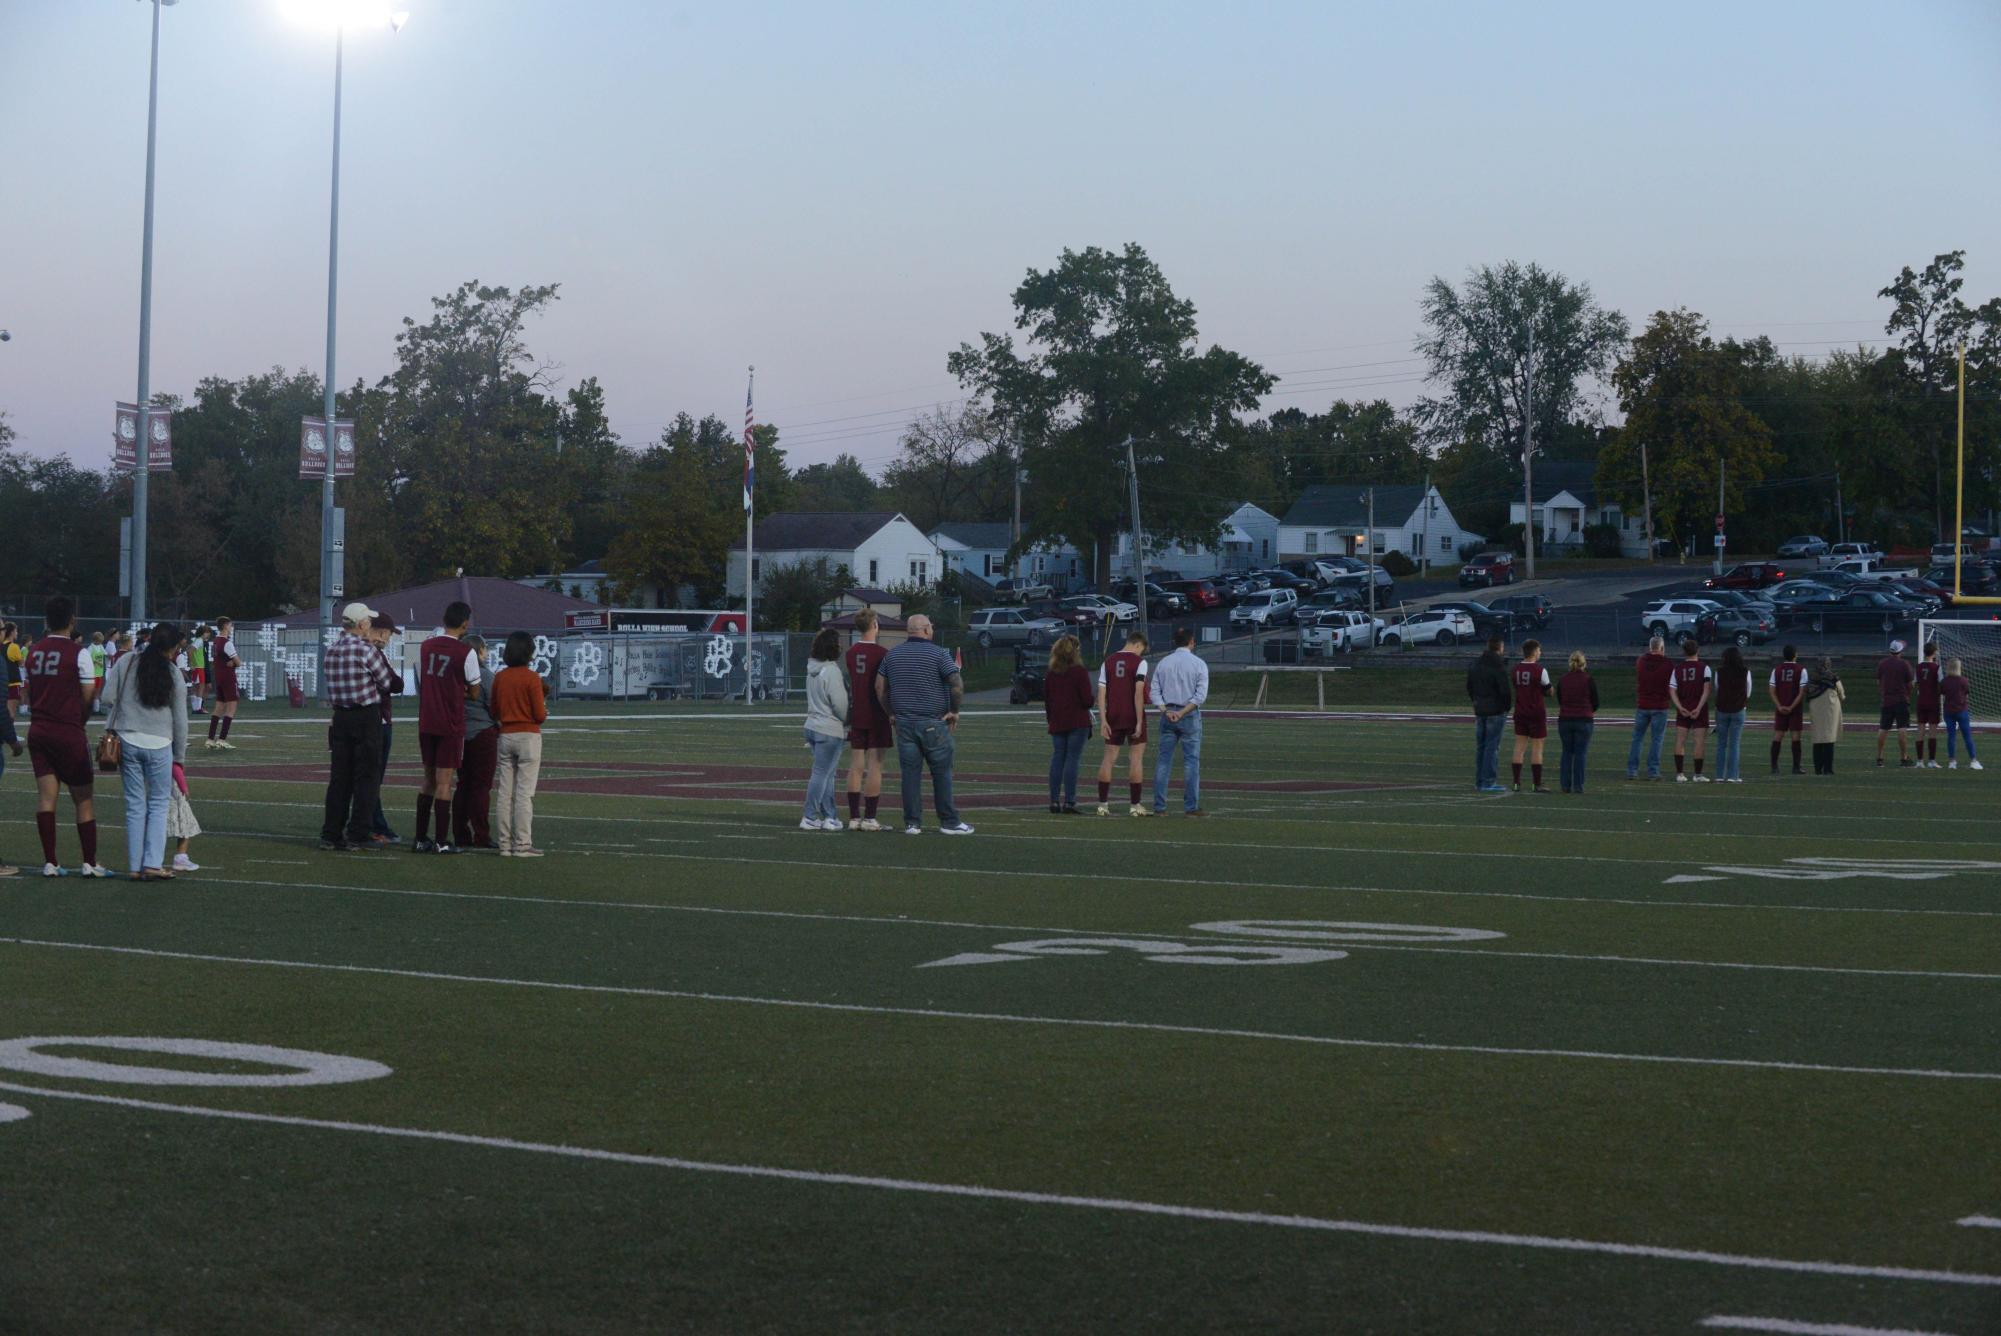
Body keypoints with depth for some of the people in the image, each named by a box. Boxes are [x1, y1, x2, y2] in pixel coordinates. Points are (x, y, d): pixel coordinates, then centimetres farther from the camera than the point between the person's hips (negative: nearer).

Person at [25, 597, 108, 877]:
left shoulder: (33, 652, 6)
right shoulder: (78, 653, -11)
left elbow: (28, 691, 12)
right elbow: (89, 696, -9)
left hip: (38, 730, 5)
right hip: (69, 733, -5)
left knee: (45, 796, 5)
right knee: (84, 798, 4)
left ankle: (50, 862, 4)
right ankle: (89, 863, 4)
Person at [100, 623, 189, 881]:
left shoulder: (126, 663, 2)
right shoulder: (174, 675, 0)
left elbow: (108, 697, 0)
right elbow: (180, 719, 5)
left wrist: (110, 728, 18)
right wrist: (179, 757, 13)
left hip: (128, 741, 2)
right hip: (159, 744, -2)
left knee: (135, 805, 7)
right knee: (158, 805, 7)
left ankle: (135, 867, 8)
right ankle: (153, 864, -3)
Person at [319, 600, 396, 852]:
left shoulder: (331, 650, 6)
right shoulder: (366, 650, -13)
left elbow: (326, 677, 11)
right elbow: (387, 684, -6)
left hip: (340, 716, 6)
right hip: (366, 716, -6)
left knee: (339, 777, 11)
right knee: (366, 777, 1)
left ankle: (330, 835, 11)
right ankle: (356, 836, -2)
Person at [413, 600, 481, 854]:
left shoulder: (425, 647, 5)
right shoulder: (465, 653, -11)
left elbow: (421, 683, 14)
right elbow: (474, 691, -2)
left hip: (426, 724, 5)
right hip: (451, 725, -5)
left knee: (429, 780, 15)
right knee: (444, 782, -2)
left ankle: (420, 839, 15)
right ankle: (442, 842, -1)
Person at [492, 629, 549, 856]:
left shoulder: (499, 677, 3)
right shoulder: (532, 678, -12)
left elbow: (494, 712, 8)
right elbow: (540, 715, -12)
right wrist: (545, 712, 9)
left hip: (505, 736, 5)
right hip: (528, 737, -5)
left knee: (503, 793, 7)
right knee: (524, 793, -4)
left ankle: (505, 844, 9)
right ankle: (522, 844, -5)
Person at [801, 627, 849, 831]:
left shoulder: (812, 669, 9)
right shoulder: (832, 671, -18)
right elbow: (841, 704, -17)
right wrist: (849, 722, 1)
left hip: (813, 726, 9)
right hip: (830, 730, -9)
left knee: (828, 773, 14)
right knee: (822, 774, -3)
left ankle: (830, 816, 16)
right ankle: (809, 817, -1)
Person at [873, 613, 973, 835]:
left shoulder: (892, 655, 9)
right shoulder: (938, 654, -6)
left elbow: (880, 687, 9)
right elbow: (957, 684, -14)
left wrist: (891, 713, 16)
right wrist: (954, 711, -2)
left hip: (903, 723, 4)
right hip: (933, 723, -4)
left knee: (910, 773, 5)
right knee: (942, 773, 4)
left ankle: (912, 823, 4)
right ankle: (949, 822, 6)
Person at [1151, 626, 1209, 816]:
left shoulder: (1163, 663, 6)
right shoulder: (1198, 664, -4)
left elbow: (1155, 691, 1)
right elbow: (1201, 694, -11)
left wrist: (1166, 711, -7)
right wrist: (1182, 713, -12)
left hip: (1167, 715, 3)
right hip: (1190, 716, -3)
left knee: (1163, 760, 5)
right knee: (1191, 761, 1)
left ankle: (1159, 806, 3)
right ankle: (1191, 807, -2)